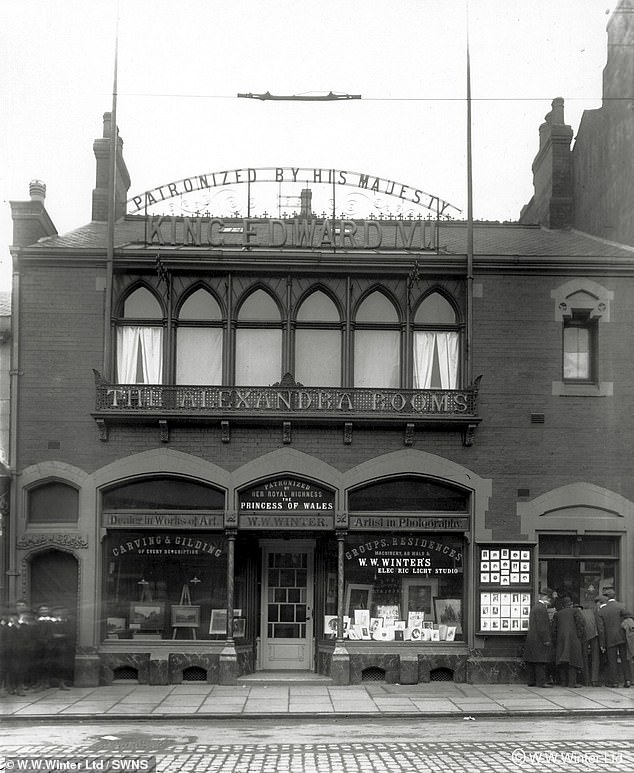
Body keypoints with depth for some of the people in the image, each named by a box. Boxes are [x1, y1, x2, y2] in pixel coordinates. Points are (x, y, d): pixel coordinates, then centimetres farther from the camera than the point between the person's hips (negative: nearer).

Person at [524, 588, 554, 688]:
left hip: (531, 640, 10)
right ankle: (541, 681, -8)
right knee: (540, 661, -8)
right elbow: (541, 626, -20)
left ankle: (532, 681, 12)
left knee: (533, 662, 10)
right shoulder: (541, 608, -15)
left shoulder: (535, 607, 18)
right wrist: (546, 640, -18)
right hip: (539, 640, -10)